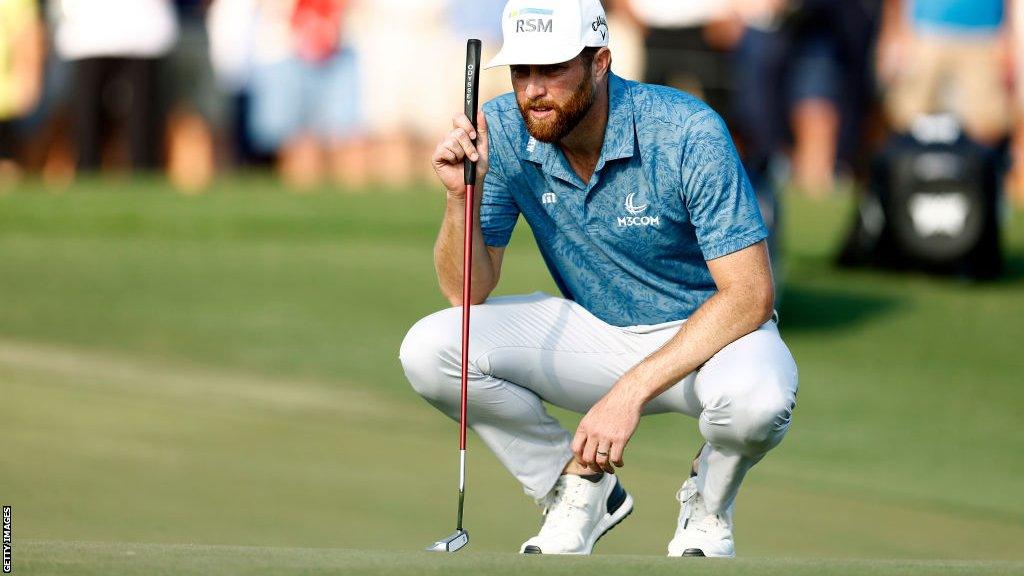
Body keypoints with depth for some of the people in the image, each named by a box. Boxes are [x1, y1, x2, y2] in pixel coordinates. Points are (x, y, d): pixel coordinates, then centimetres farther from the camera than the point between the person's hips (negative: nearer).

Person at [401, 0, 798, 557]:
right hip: (591, 332, 4)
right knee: (429, 350, -19)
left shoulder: (688, 133, -25)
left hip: (709, 330, -4)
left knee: (754, 397, -39)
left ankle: (707, 506, -1)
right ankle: (578, 488, 4)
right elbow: (468, 291, -8)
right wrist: (460, 194, -28)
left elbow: (749, 295, -27)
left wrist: (631, 391, -34)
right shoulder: (502, 131, -13)